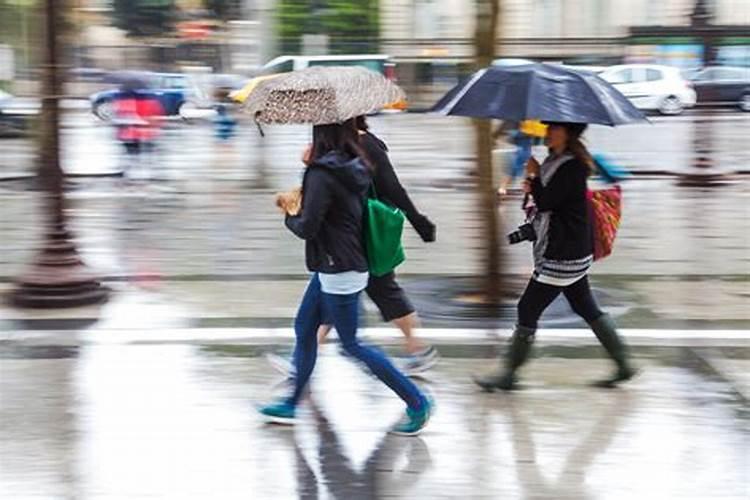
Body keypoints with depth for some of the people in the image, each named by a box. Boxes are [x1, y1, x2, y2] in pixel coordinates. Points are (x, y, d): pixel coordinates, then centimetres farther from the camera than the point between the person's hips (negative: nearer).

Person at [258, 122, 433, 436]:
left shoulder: (323, 176, -21)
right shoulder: (355, 169, 5)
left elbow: (307, 228, -21)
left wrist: (289, 218, 0)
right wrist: (297, 197, 12)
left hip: (339, 273, -10)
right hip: (331, 269, 10)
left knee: (352, 345, -1)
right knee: (304, 330, 17)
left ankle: (416, 402, 4)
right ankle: (292, 404, 28)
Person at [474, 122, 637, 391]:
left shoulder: (572, 167, -19)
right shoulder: (556, 160, 11)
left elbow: (546, 202, -22)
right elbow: (549, 201, 18)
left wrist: (534, 176, -7)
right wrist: (534, 188, -2)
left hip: (562, 256, -10)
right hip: (570, 253, 10)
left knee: (528, 309, -3)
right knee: (587, 308, 15)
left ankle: (509, 373, 6)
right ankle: (623, 365, 21)